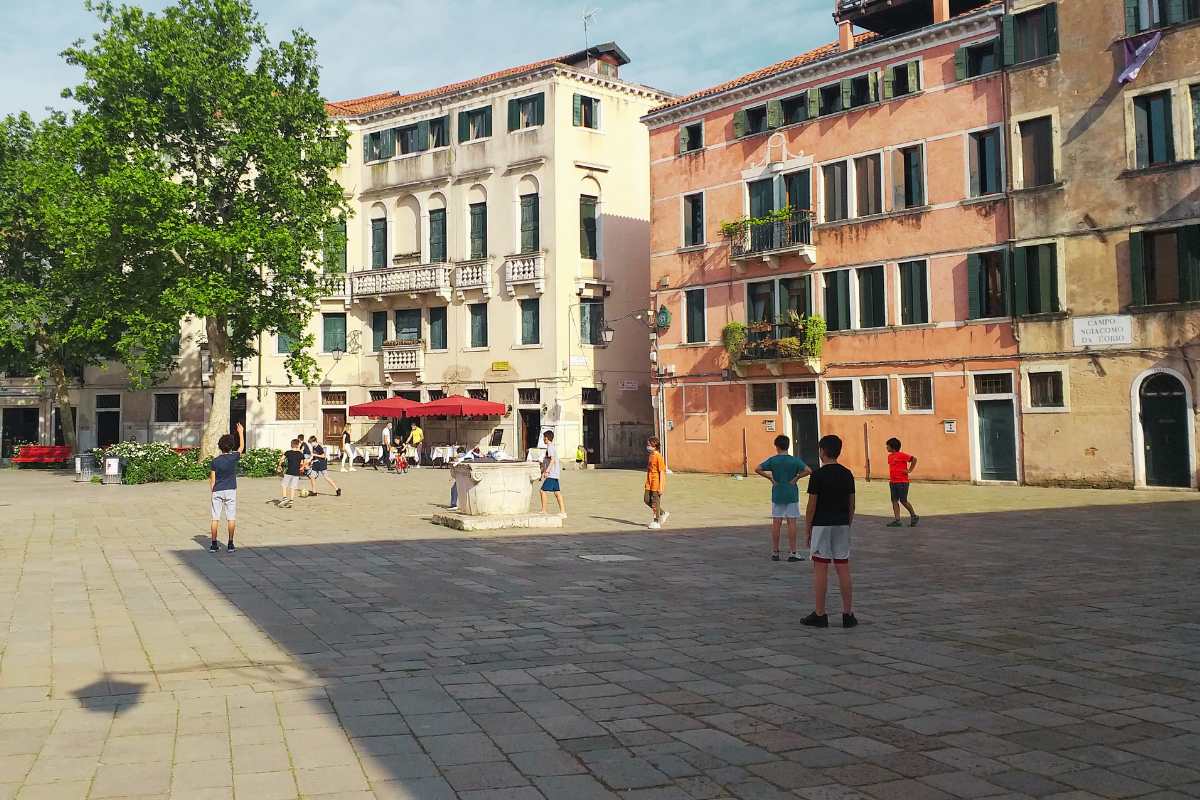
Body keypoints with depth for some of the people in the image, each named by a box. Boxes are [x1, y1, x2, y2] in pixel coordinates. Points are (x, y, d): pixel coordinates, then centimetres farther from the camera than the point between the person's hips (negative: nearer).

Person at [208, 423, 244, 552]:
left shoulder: (215, 461, -3)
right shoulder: (234, 457, -6)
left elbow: (212, 480, -1)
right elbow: (242, 447, 13)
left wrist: (212, 492, 9)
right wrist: (241, 432, 23)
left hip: (217, 492, 1)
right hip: (230, 491, -1)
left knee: (215, 518, 4)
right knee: (231, 518, 4)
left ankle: (214, 544, 5)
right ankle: (230, 544, 3)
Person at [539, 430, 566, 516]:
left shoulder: (550, 447, -12)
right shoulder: (551, 447, 18)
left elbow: (552, 460, -23)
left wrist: (547, 471, -28)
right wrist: (544, 470, 32)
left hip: (551, 474, -10)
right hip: (555, 474, 10)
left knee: (543, 491, -7)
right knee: (557, 492, 7)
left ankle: (543, 511, -6)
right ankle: (563, 511, 6)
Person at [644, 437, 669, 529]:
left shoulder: (658, 456, -15)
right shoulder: (650, 456, 10)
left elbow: (661, 472, -15)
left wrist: (660, 487, -17)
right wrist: (647, 482, 21)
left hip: (656, 482, -9)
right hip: (649, 482, 9)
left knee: (655, 501, 0)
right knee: (647, 499, 8)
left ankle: (656, 521, 11)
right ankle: (662, 513, 23)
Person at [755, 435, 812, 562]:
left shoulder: (773, 460, -2)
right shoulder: (794, 460, -5)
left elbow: (758, 469, -8)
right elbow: (808, 470, -16)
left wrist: (770, 478, -2)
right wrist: (796, 477, -6)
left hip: (777, 495, 2)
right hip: (791, 495, -1)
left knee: (776, 523, 6)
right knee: (792, 523, 1)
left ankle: (775, 552, 10)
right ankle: (792, 553, 1)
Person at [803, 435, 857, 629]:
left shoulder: (818, 475, -11)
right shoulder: (847, 474, 5)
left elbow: (812, 506, -10)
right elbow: (852, 504, 9)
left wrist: (807, 530, -2)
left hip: (821, 525, -5)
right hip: (842, 525, 5)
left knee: (820, 570, 0)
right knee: (843, 569, 7)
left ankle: (820, 615, 4)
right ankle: (848, 614, 9)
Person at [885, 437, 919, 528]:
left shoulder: (902, 455, -12)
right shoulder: (889, 456, 12)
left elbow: (914, 459, -14)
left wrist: (909, 470, -12)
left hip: (902, 482, -8)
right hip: (892, 482, 8)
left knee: (903, 501, -4)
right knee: (894, 501, 4)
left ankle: (914, 516, 16)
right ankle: (897, 520, 5)